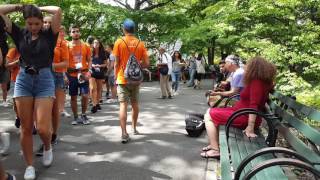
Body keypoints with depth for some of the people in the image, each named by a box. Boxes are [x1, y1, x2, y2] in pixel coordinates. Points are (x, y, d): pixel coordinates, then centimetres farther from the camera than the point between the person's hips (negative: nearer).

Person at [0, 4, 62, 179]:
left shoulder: (49, 35, 1)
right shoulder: (20, 34, 7)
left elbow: (58, 11, -11)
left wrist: (40, 8, 4)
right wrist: (19, 6, 13)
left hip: (45, 81, -2)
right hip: (23, 81, 3)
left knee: (42, 128, -9)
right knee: (26, 128, 5)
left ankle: (47, 147, 26)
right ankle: (29, 165, 19)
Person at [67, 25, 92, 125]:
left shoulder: (85, 46, 6)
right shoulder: (67, 46, 2)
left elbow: (89, 60, 9)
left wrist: (88, 71, -6)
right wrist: (66, 75, -4)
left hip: (83, 74, 0)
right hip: (72, 75, 0)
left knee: (85, 96, -5)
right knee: (73, 97, 6)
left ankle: (83, 115, 16)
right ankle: (75, 117, 19)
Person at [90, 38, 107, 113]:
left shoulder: (102, 54, 4)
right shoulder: (90, 52, -2)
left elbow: (105, 64, 8)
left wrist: (100, 65, -9)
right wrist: (91, 65, -12)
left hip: (100, 73, 3)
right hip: (92, 72, -2)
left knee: (99, 89, 11)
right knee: (92, 88, -14)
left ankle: (97, 103, 25)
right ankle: (94, 105, -11)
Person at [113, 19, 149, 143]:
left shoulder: (119, 42, -6)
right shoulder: (140, 43, 1)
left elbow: (116, 63, -6)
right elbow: (146, 63, -1)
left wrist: (115, 77, 4)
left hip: (122, 78, -3)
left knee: (123, 105, -4)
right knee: (135, 104, 17)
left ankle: (124, 133, -11)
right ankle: (134, 128, 31)